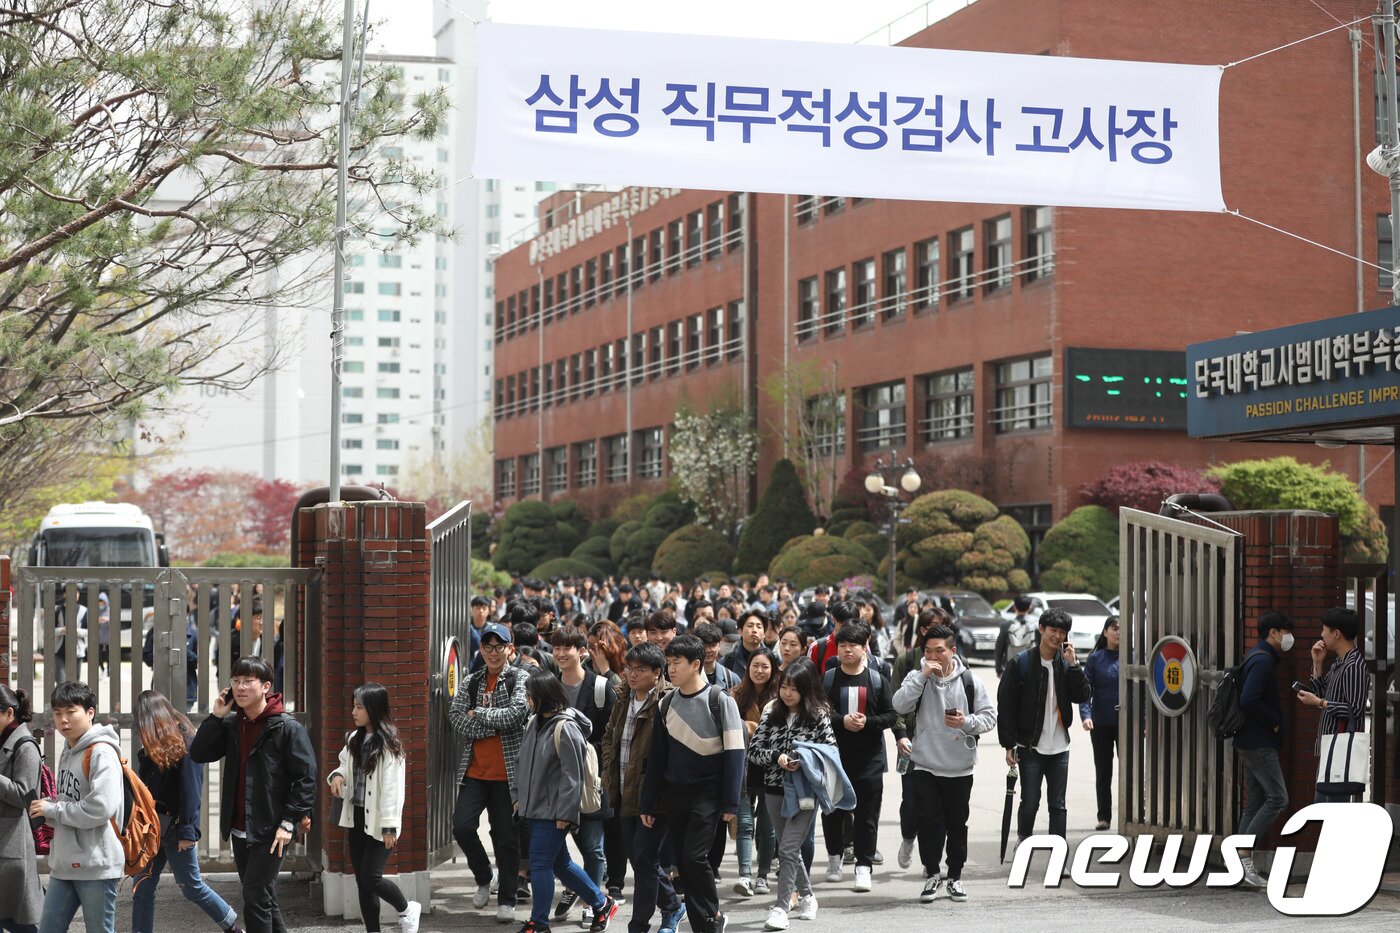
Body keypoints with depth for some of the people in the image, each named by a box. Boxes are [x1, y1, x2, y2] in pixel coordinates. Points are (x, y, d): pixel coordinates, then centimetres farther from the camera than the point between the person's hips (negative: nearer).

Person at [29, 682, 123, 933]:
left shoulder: (102, 753, -12)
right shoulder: (67, 753, 15)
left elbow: (100, 809, -23)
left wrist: (51, 810, -12)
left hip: (96, 866, -9)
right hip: (64, 865, 9)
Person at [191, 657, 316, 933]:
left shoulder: (288, 728, -10)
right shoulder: (231, 725, 9)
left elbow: (306, 777, -12)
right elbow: (198, 753, 3)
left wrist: (289, 822, -16)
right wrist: (216, 716, -4)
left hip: (270, 832, -7)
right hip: (239, 830, 7)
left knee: (255, 901, -10)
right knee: (264, 900, 14)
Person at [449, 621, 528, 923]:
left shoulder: (519, 678, -2)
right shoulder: (471, 681, 10)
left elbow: (517, 714, -19)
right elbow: (456, 717, -4)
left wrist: (478, 713, -9)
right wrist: (496, 725, -14)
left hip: (508, 771, -3)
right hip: (475, 770, 3)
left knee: (506, 836, 3)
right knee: (462, 825, -9)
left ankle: (506, 900, 15)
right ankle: (484, 880, 16)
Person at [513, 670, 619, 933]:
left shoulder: (565, 728, -17)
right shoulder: (534, 723, 9)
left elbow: (572, 776, -17)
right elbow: (523, 763, 19)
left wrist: (565, 813, -18)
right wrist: (517, 795, 16)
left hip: (553, 811, -9)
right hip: (534, 807, 9)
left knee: (541, 864, -6)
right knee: (560, 863, 15)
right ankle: (602, 903, 28)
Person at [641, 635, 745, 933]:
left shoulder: (719, 700, -8)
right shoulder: (668, 703, 7)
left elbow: (734, 753, -10)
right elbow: (658, 757, 11)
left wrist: (730, 803, -14)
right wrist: (649, 803, 8)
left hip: (708, 793, -5)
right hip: (675, 793, 5)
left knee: (694, 857, -15)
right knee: (682, 862, 3)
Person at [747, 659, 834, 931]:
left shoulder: (819, 716, -5)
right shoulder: (771, 714, 4)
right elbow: (754, 751, 1)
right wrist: (777, 758, -17)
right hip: (775, 790, 5)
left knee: (788, 849, -11)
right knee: (788, 849, 15)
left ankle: (781, 908, -8)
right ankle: (806, 896, 34)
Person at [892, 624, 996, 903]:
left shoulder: (970, 681, 0)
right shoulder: (917, 677, -1)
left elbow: (990, 717, 1)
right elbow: (900, 705, -17)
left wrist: (966, 722, -18)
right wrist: (923, 675, -21)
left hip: (960, 767, 1)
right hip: (924, 766, -1)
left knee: (957, 824, 10)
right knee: (929, 822, -2)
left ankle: (955, 876, 23)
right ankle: (932, 874, 14)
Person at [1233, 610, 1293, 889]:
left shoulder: (1257, 658, 18)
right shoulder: (1263, 660, -15)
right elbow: (1249, 701, -25)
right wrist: (1275, 721, -13)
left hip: (1249, 743, 11)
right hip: (1259, 743, -11)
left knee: (1254, 803, 10)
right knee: (1277, 798, -10)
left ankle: (1243, 864, 10)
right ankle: (1244, 856, -11)